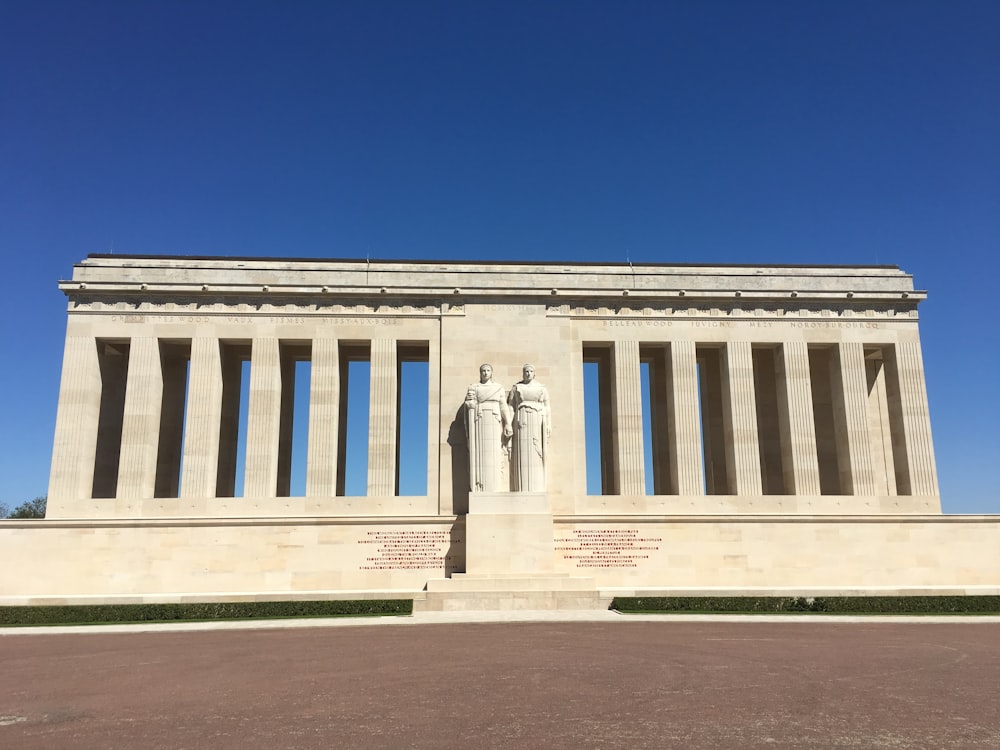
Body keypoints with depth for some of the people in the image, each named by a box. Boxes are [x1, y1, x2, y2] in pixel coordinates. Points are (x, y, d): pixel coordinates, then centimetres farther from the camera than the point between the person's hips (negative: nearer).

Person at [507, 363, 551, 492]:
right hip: (521, 422, -1)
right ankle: (523, 490, -4)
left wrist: (549, 425, -1)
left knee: (536, 456, -2)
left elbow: (546, 408, 8)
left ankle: (537, 489, 2)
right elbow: (510, 407, 6)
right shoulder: (516, 388, 8)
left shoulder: (542, 388, 10)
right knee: (522, 454, -6)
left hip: (537, 423, 1)